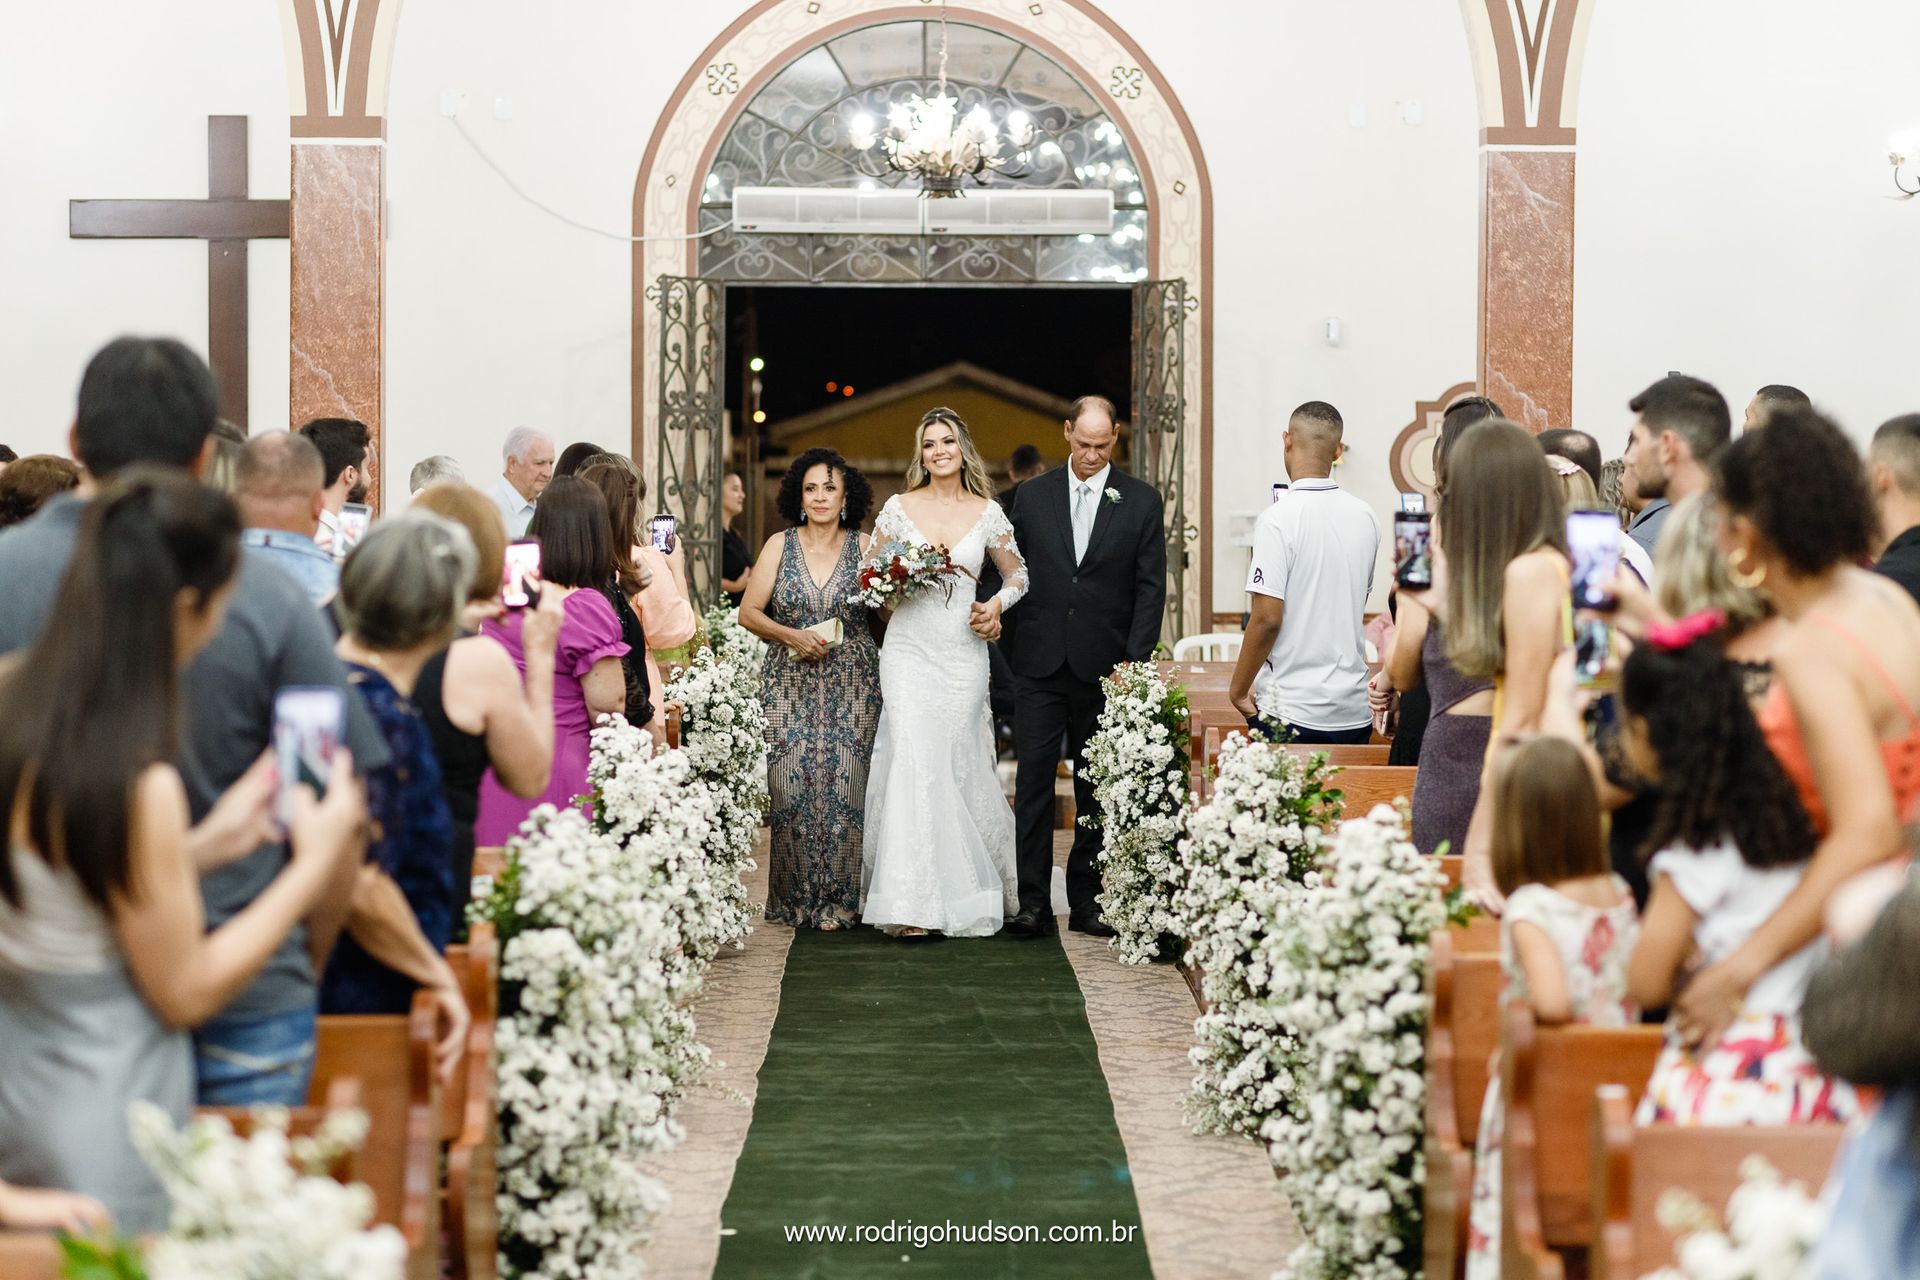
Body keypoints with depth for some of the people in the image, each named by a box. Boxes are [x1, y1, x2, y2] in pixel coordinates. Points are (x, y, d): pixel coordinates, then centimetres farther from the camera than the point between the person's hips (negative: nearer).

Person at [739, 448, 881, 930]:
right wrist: (791, 636, -9)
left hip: (852, 686, -1)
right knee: (790, 785, -6)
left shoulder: (865, 547, 4)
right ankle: (796, 899, 4)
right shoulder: (779, 546, 6)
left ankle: (838, 900, 3)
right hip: (790, 685, 1)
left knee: (844, 784, -5)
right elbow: (749, 612, 5)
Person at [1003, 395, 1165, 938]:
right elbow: (1013, 576, 9)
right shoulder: (1032, 496, 6)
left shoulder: (1141, 501, 3)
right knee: (1033, 781, -4)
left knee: (1096, 789, 6)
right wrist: (1012, 650, 1)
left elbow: (1151, 587, 1)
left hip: (1104, 668, 0)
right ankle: (1033, 903, -2)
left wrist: (1135, 660, -7)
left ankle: (1086, 900, 14)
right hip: (1041, 665, 1)